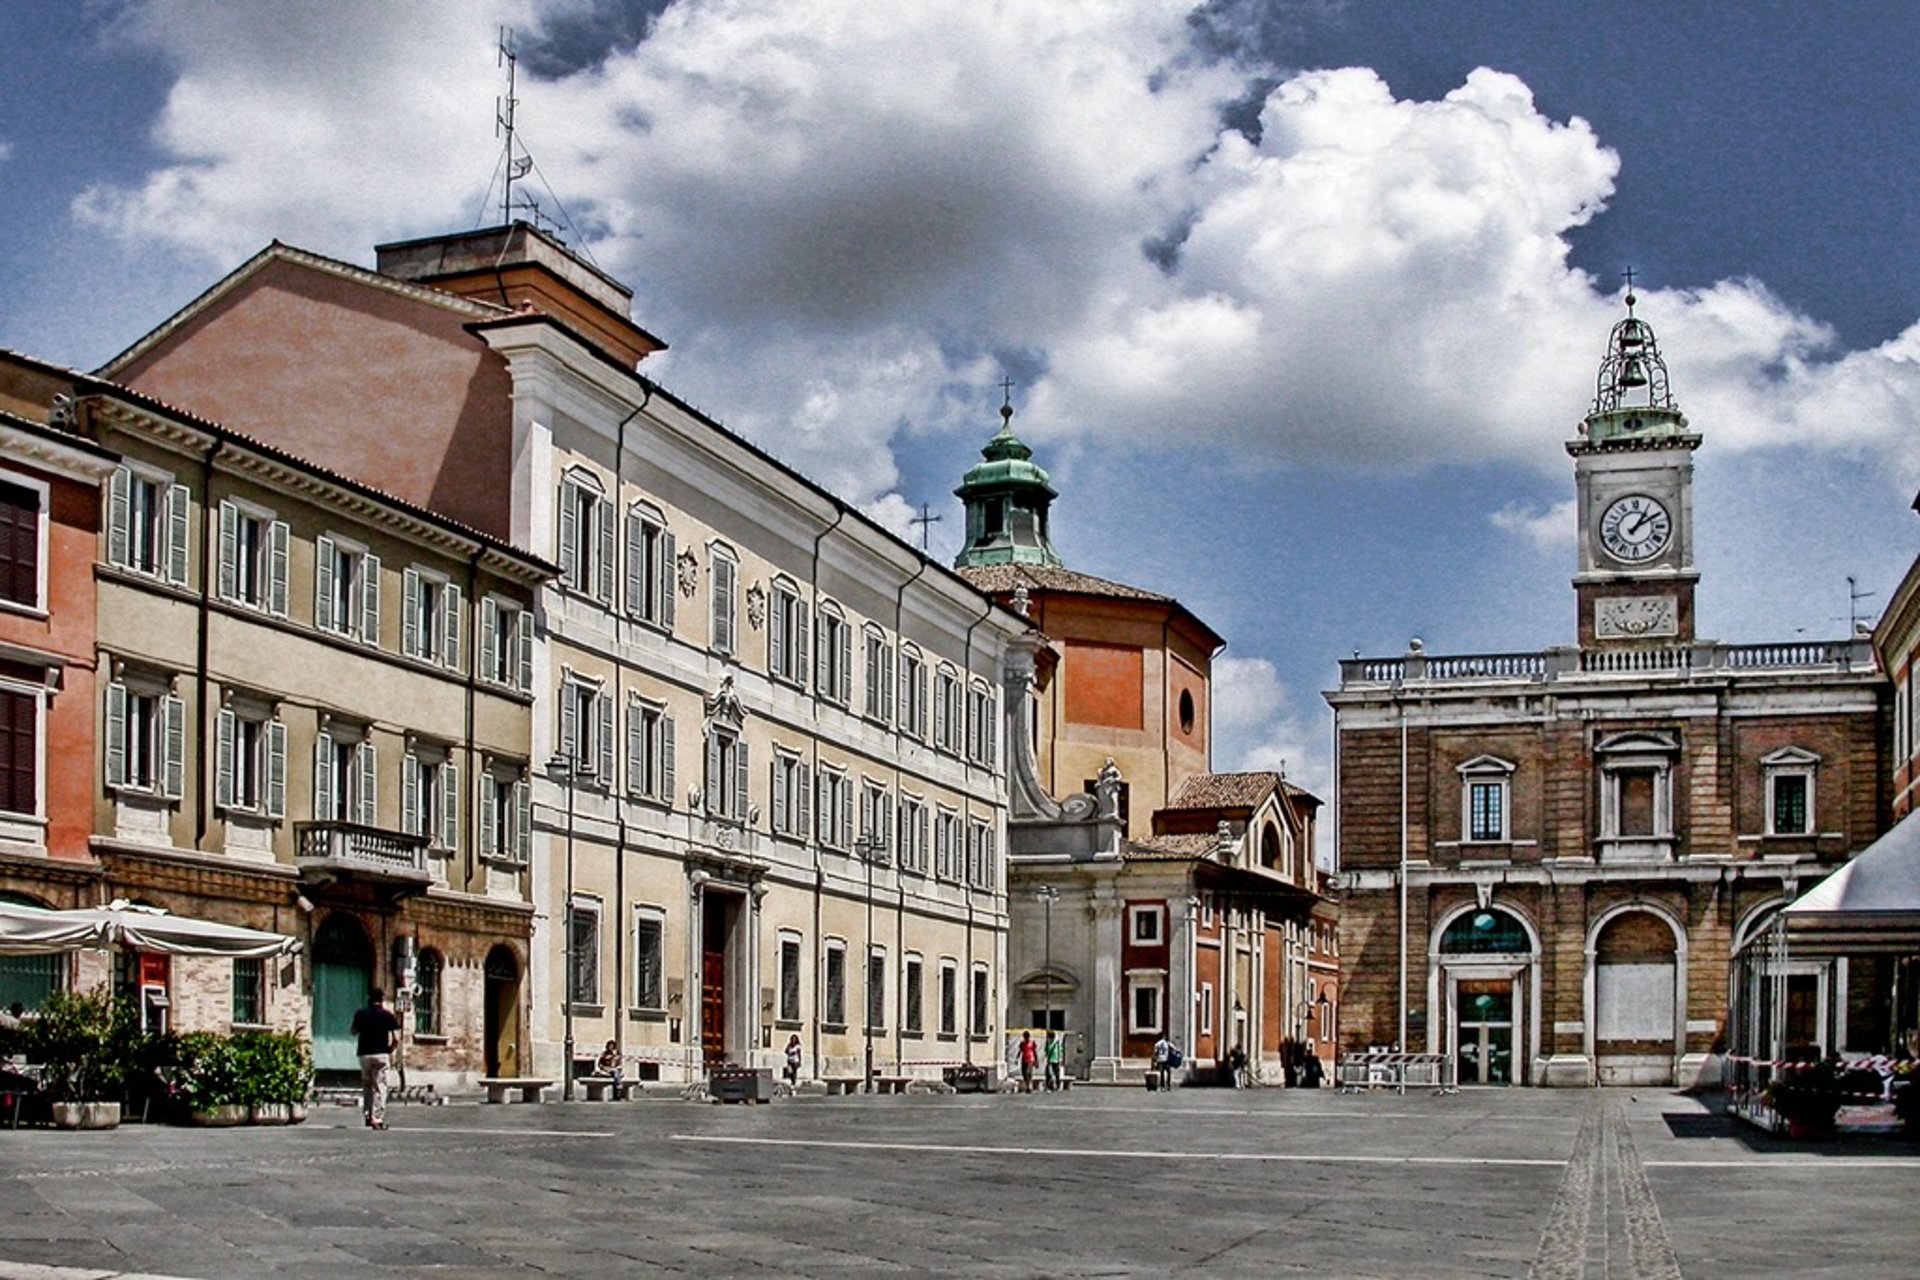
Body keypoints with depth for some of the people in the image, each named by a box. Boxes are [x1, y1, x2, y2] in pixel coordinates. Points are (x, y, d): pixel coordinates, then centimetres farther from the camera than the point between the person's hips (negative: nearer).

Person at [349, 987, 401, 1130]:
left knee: (367, 1085, 19)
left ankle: (367, 1115, 17)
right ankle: (377, 1118, -9)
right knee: (380, 1087, -1)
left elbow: (353, 1031, 19)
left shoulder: (361, 1014, 5)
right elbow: (396, 1039, -6)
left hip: (364, 1053, 3)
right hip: (381, 1054, -3)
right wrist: (391, 1051, 11)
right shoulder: (388, 1015, -2)